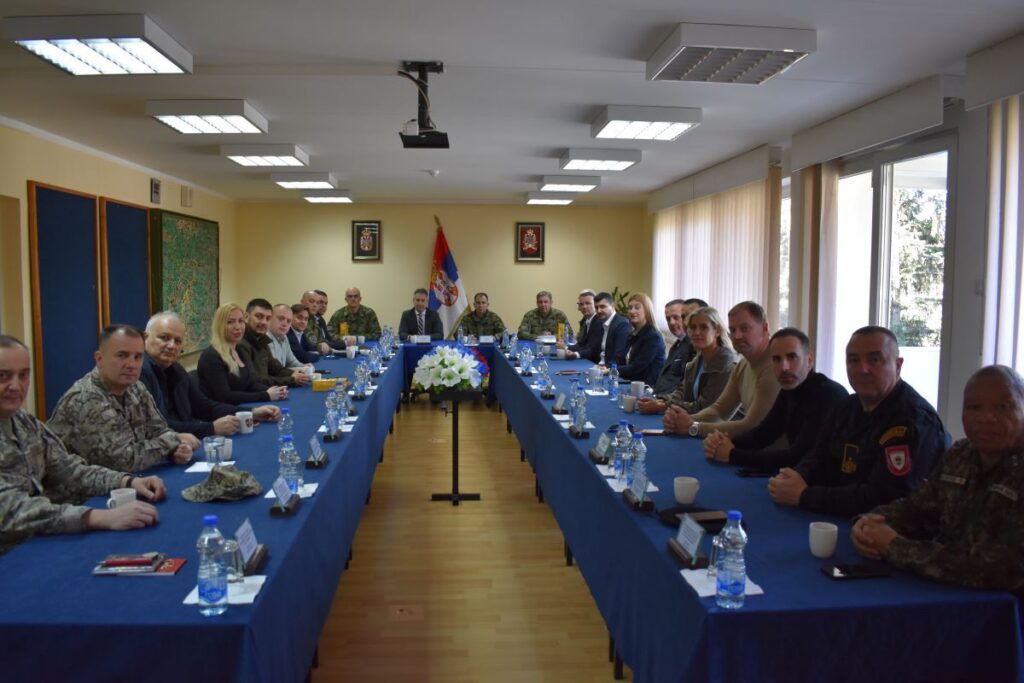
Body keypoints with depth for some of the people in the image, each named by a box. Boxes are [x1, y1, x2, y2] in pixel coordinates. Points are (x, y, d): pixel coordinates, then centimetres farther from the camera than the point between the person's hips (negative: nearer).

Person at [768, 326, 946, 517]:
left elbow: (882, 498, -26)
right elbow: (818, 457, 11)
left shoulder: (915, 420, -18)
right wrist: (795, 477, -12)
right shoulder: (848, 406, 10)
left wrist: (803, 496, -21)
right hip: (839, 521, 8)